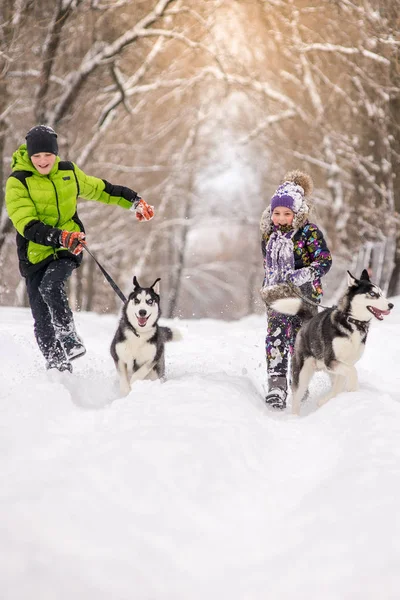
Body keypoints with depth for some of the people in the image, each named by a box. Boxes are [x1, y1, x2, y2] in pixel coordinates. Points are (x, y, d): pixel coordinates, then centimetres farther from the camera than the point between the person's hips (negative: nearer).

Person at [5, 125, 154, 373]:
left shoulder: (68, 172, 1)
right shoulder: (17, 182, -12)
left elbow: (99, 189, 19)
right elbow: (27, 225, -22)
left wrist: (134, 200, 18)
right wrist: (59, 236, -37)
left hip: (69, 250, 1)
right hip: (36, 253, 0)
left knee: (51, 285, -31)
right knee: (42, 321, 0)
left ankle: (70, 339, -25)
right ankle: (58, 365, 13)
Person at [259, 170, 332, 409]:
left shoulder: (310, 233, -7)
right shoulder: (268, 235, 9)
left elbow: (325, 262, -13)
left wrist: (299, 277, -23)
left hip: (304, 295, -3)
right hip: (277, 295, 4)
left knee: (300, 342, 0)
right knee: (275, 338, -12)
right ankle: (277, 386, -16)